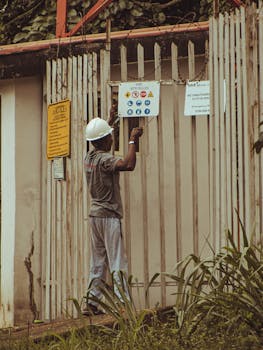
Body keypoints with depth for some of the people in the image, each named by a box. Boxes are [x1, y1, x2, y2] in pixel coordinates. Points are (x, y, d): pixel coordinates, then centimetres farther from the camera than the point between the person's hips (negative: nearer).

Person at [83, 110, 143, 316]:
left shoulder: (89, 158, 9)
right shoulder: (105, 160, -16)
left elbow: (101, 143, 32)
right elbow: (129, 165, -34)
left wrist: (110, 121, 41)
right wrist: (133, 140, -23)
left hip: (95, 213, 8)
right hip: (109, 215, -8)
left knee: (98, 262, 12)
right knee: (117, 262, -8)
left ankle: (93, 303, 13)